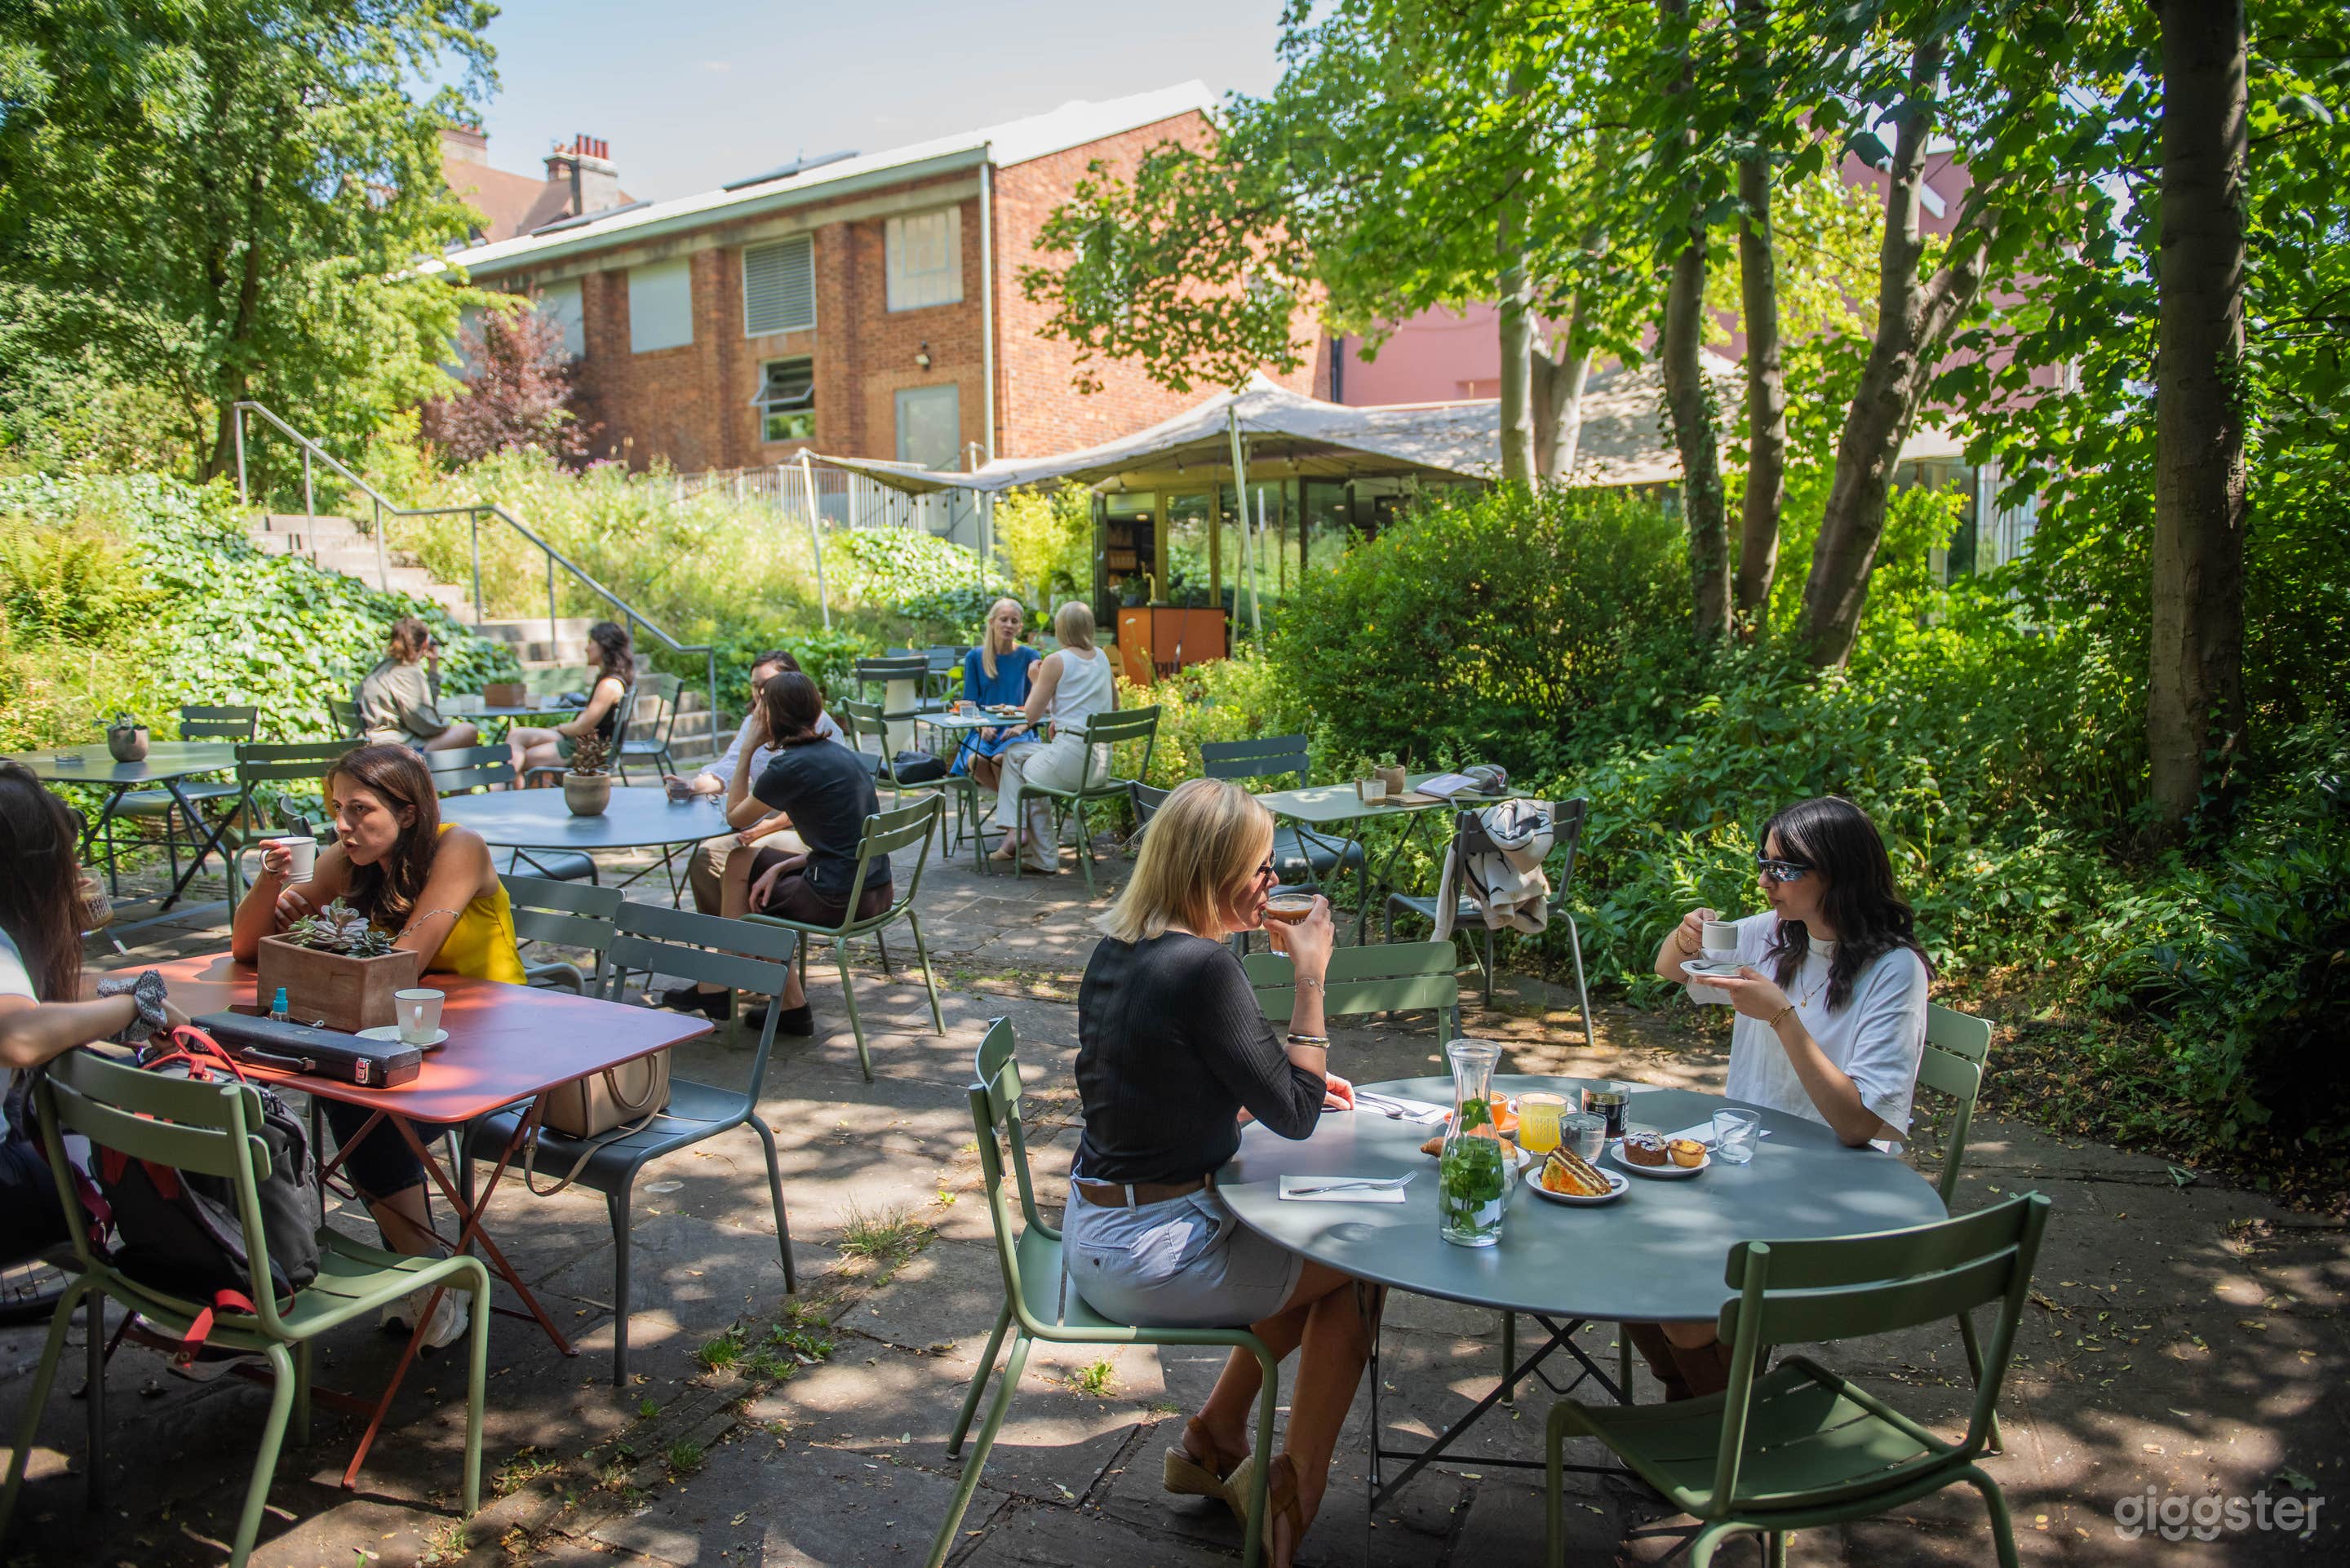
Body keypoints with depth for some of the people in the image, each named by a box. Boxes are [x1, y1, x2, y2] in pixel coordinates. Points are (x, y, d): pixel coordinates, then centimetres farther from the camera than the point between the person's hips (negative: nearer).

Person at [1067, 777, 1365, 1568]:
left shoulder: (1117, 947, 4)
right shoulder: (1202, 968, -24)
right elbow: (1293, 1114, -16)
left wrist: (1292, 1083, 13)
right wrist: (1311, 976, -12)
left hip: (1095, 1228, 9)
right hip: (1150, 1255, -9)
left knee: (1310, 1252, 23)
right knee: (1357, 1264, 8)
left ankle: (1213, 1441, 32)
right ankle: (1290, 1494, 18)